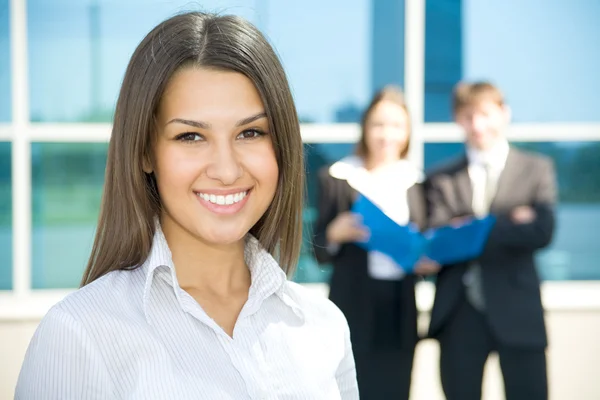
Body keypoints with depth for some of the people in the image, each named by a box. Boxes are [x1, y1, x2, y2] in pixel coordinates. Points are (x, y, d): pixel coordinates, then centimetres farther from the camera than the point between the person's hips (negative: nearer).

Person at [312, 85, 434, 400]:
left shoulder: (414, 179, 7)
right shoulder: (338, 176, -3)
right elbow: (320, 253, 0)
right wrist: (336, 233, -20)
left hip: (400, 310, 4)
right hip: (354, 310, -3)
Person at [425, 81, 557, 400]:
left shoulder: (536, 168, 6)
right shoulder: (441, 179, 9)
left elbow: (541, 232, -8)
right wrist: (510, 224, -13)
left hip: (516, 311, -1)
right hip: (459, 313, 1)